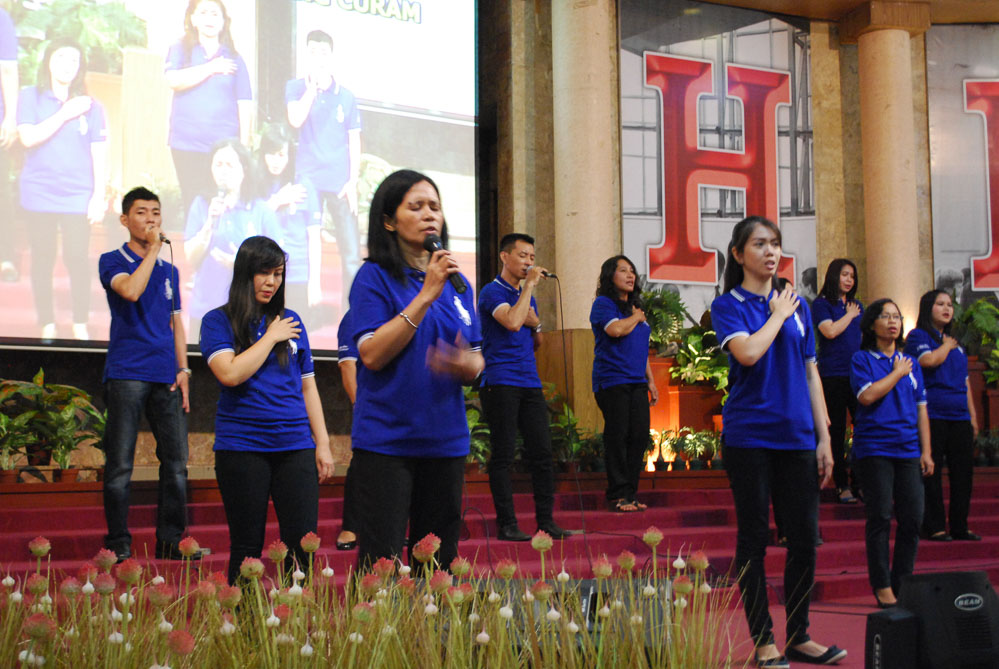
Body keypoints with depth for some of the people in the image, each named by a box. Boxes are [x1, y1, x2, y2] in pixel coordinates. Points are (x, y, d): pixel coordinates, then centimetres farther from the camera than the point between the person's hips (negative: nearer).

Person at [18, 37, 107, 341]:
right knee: (42, 259, 2)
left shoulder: (90, 106, 5)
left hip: (77, 196, 0)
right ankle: (47, 326, 11)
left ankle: (80, 326, 7)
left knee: (77, 257, -5)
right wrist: (64, 114, -12)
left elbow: (99, 153, 5)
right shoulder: (31, 97, 4)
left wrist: (98, 196, -1)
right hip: (39, 195, 0)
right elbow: (28, 137, -10)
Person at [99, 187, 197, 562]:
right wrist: (153, 249, -10)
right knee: (120, 464, -5)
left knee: (176, 461, 2)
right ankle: (118, 543, 2)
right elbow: (130, 290, -18)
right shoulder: (112, 261, 3)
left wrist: (183, 369, 9)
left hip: (166, 377, 5)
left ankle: (171, 541, 9)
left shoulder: (169, 271, 19)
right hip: (126, 374, -5)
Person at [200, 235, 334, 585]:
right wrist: (271, 337, -6)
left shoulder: (290, 321, 13)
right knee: (247, 548, 3)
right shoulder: (218, 321, 2)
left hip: (295, 447, 3)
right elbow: (231, 373, -15)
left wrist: (322, 444, 11)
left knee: (303, 545, -2)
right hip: (242, 447, -3)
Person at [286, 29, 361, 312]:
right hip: (308, 179, -1)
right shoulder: (297, 88, 6)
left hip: (340, 183, 1)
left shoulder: (346, 96, 9)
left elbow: (354, 140, 9)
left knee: (351, 252, -4)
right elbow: (296, 120, -13)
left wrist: (353, 181, -1)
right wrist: (313, 86, -12)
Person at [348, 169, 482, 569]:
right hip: (386, 440, -5)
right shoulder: (375, 277, -3)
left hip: (446, 440, 5)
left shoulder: (456, 282, 13)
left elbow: (476, 365, 14)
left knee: (439, 565, 9)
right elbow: (372, 355, -14)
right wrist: (426, 296, -17)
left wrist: (465, 363, -11)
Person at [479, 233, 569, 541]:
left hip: (530, 383, 7)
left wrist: (536, 324, 6)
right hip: (500, 384, -7)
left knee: (542, 452, 3)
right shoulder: (492, 292, -4)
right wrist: (529, 285, -15)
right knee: (503, 455, -4)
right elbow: (512, 322, -23)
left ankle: (546, 521, 7)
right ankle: (506, 524, -1)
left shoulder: (527, 296, 20)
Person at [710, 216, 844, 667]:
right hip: (749, 437, -4)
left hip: (796, 438, 5)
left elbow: (811, 373, 14)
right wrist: (778, 315, -6)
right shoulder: (728, 306, -1)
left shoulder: (796, 304, 12)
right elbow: (748, 351, -21)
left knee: (805, 537, 5)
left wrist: (824, 439, 10)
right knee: (754, 537, 1)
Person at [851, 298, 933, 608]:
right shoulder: (862, 359, 2)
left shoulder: (910, 362, 15)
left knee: (912, 518, 1)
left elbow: (921, 409, 15)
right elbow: (867, 396, -15)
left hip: (908, 450, 4)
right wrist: (897, 373, -6)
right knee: (880, 518, -3)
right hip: (874, 449, -4)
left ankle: (903, 583, 13)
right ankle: (882, 586, 5)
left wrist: (925, 452, 9)